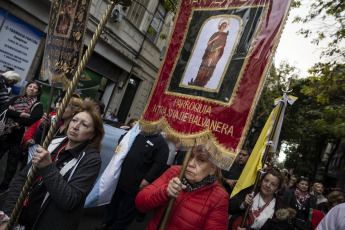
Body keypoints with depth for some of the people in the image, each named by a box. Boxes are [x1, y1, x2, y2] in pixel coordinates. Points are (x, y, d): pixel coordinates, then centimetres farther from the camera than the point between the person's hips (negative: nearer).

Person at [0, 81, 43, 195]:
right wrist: (20, 114, -19)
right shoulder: (16, 99, 10)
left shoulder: (38, 105, -2)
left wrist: (12, 113, -12)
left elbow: (30, 121, -18)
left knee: (12, 163, 11)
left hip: (18, 139, -3)